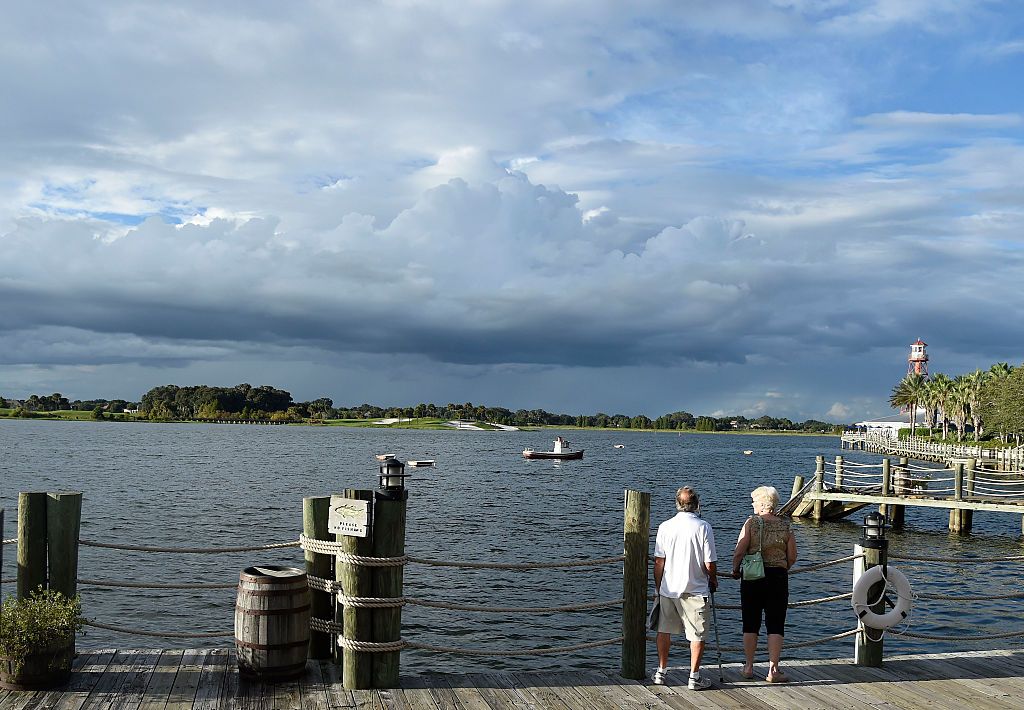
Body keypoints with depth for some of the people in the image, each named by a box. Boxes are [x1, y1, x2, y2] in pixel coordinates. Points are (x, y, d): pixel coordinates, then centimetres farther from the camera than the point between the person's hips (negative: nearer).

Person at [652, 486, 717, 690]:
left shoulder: (665, 527, -4)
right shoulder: (703, 527, -12)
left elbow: (658, 562, 0)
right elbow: (709, 565, -12)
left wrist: (658, 587, 12)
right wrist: (713, 581, 9)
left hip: (668, 588, 3)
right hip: (695, 590, -3)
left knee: (664, 631, 17)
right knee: (697, 634, 8)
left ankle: (661, 672, 24)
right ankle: (694, 677, 11)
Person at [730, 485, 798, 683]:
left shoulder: (752, 522, -7)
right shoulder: (785, 526, 0)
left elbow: (739, 551, -11)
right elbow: (792, 557, 3)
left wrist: (735, 569, 6)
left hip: (752, 578, -1)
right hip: (778, 578, 1)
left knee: (750, 624, 10)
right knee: (776, 624, 5)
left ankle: (749, 667, 16)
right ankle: (773, 670, 3)